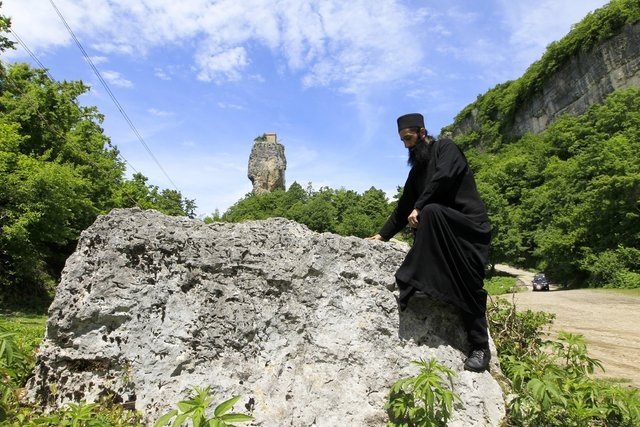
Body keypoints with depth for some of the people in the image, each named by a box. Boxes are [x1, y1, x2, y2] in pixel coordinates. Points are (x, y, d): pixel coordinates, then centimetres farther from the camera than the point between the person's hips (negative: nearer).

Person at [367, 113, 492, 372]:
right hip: (445, 230, 9)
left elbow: (443, 176, -22)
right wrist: (383, 235, 17)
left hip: (469, 223, -9)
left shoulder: (445, 148, 1)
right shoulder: (417, 169, 23)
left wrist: (419, 208, -23)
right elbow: (404, 206, 23)